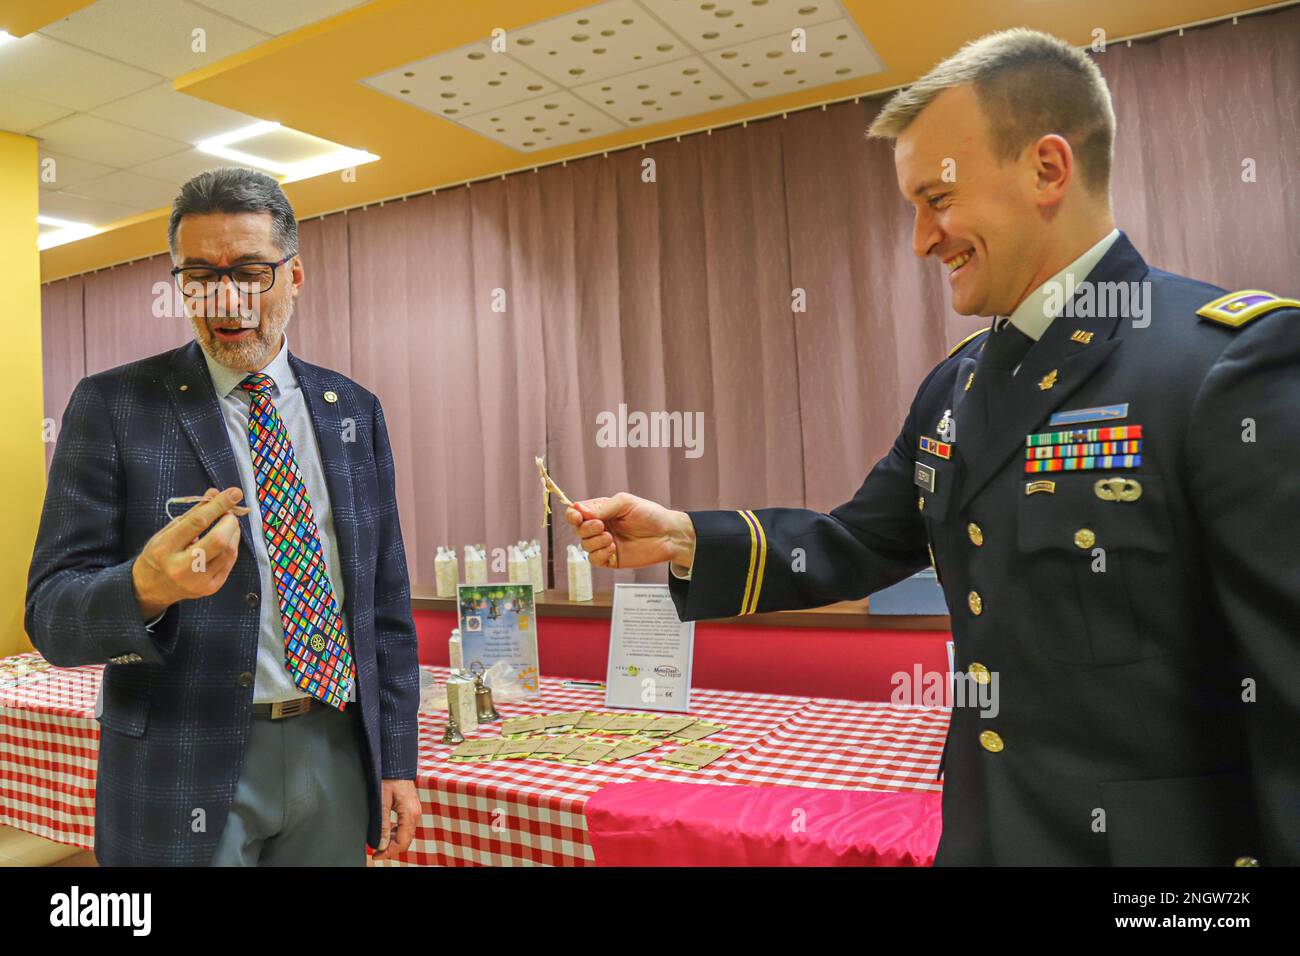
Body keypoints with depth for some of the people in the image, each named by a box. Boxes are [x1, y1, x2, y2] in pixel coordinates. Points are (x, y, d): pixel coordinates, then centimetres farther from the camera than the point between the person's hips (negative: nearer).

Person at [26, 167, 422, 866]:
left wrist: (396, 760, 5)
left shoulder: (353, 412, 5)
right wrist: (147, 587, -29)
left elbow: (385, 598, 7)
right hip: (186, 777, -3)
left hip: (336, 756, 4)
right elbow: (51, 613, -7)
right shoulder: (112, 406, -5)